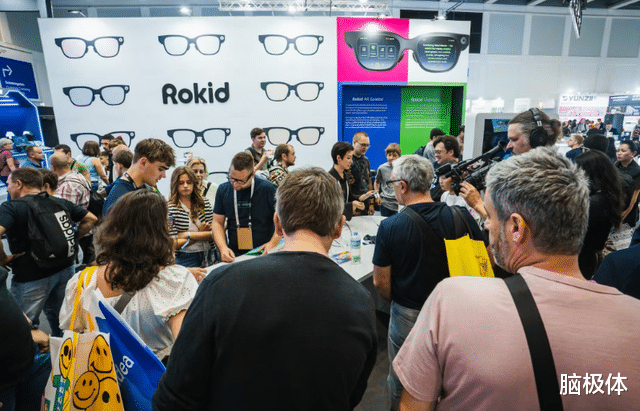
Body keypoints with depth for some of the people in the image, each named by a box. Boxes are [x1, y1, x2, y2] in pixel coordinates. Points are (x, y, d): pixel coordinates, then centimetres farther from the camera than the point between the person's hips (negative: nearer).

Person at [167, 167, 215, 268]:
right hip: (184, 259, -3)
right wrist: (202, 234, -6)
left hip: (207, 258, 4)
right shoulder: (169, 208, -8)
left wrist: (187, 235, -12)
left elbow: (214, 234, -1)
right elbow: (174, 244, -10)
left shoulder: (205, 204, 6)